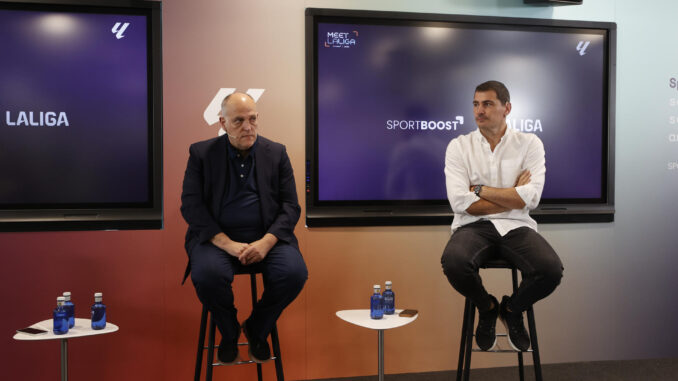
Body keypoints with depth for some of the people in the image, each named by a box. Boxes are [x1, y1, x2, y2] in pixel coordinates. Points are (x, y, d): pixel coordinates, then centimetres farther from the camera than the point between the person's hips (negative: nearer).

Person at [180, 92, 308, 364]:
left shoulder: (276, 153, 8)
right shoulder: (201, 153, 4)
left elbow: (290, 206, 3)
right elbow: (191, 206, -4)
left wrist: (266, 242, -15)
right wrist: (227, 244, -17)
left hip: (267, 236, 1)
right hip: (217, 237, -1)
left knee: (294, 273, -26)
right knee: (207, 275, -32)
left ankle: (256, 329, 5)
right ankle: (229, 332, 2)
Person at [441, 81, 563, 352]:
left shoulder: (529, 144, 5)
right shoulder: (459, 146, 4)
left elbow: (530, 198, -9)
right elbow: (461, 203, -9)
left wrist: (480, 189, -6)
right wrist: (513, 196, -6)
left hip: (515, 226, 1)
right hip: (474, 227, 0)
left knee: (551, 270, -29)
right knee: (453, 262, -34)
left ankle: (512, 309, 8)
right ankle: (487, 307, 3)